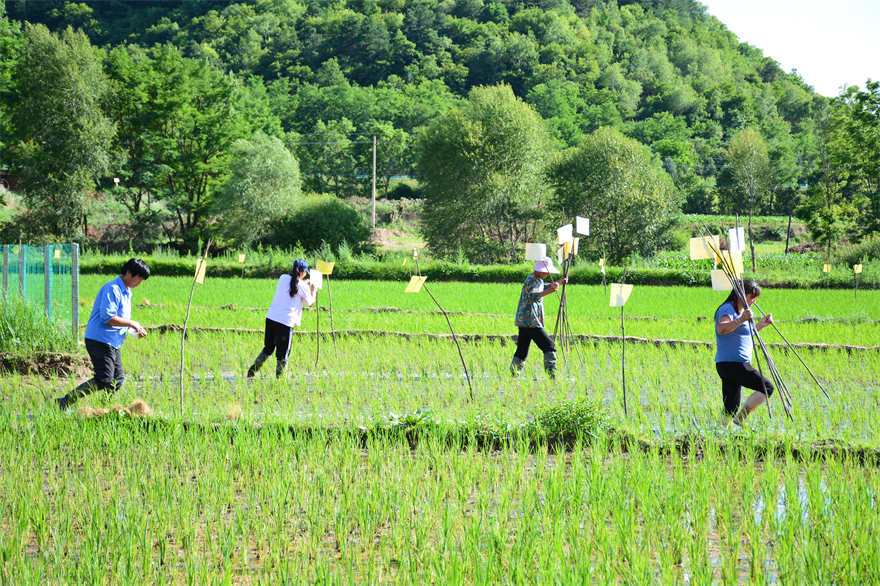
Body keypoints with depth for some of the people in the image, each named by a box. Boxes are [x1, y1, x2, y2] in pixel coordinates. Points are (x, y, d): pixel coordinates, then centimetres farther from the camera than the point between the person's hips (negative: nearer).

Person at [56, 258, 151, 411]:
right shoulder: (112, 289, -15)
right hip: (100, 341, -10)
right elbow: (107, 317, -23)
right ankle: (64, 403, -13)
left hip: (113, 344, 10)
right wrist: (131, 323, -15)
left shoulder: (126, 292, 18)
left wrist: (135, 329, 10)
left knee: (117, 380, 6)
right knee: (103, 381, -17)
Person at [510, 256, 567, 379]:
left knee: (522, 350, 10)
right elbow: (532, 295, -31)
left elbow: (541, 289, 41)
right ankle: (552, 375, -16)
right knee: (549, 346, -11)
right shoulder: (532, 280, -12)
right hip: (530, 321, -10)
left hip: (524, 321, 10)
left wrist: (558, 282, 38)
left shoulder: (538, 280, 19)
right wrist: (550, 291, -42)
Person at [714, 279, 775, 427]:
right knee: (767, 387, -10)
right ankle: (740, 418, -14)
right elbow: (721, 329, -29)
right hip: (732, 363, -10)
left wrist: (761, 325, 24)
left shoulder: (741, 311, 22)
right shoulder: (727, 309, -10)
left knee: (730, 408, 7)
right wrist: (740, 320, -40)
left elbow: (747, 333, 37)